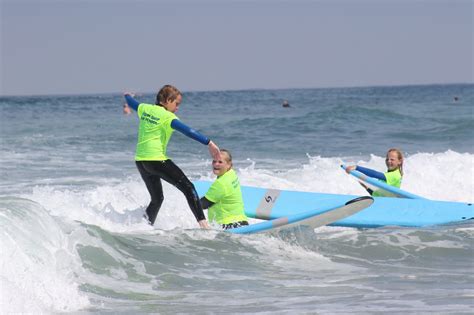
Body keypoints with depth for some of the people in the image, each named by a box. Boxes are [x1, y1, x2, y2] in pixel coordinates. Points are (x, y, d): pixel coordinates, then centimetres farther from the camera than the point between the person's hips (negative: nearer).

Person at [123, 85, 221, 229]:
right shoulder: (168, 117, -10)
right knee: (188, 188, -8)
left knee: (156, 199, 21)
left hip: (140, 161, 8)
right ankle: (203, 223, -21)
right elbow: (188, 131, -21)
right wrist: (209, 143, -26)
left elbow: (132, 103, 33)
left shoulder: (145, 109, 11)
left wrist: (127, 96, 56)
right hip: (156, 160, -8)